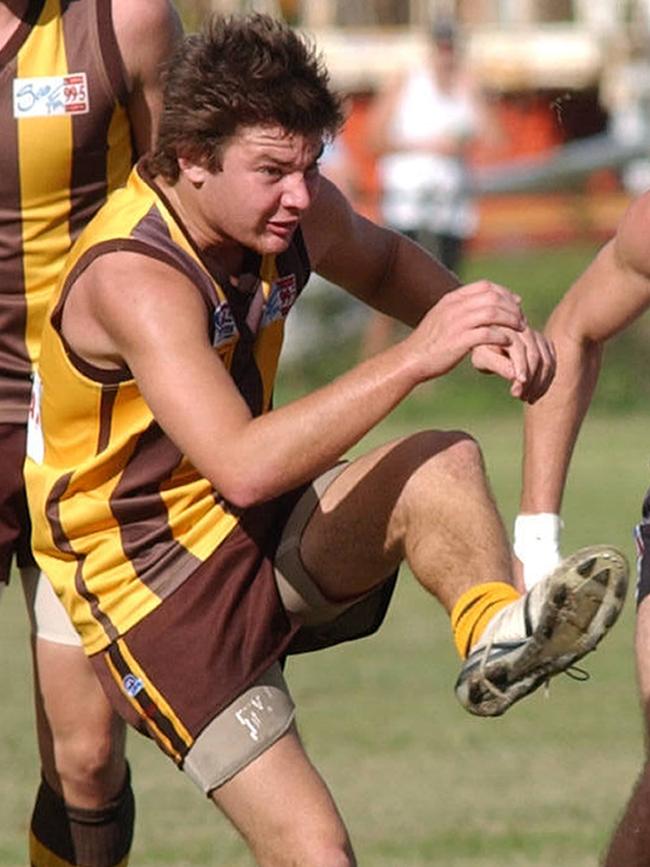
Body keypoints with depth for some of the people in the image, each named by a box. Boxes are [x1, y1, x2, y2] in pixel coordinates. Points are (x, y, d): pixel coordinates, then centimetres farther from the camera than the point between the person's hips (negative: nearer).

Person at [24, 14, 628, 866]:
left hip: (266, 540, 7)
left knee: (444, 464, -22)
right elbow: (243, 467, -42)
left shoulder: (288, 209, -6)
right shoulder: (132, 276, -29)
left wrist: (483, 326, 0)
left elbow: (382, 262, 21)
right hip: (154, 585, -7)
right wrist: (412, 359, -43)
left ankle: (495, 631, -41)